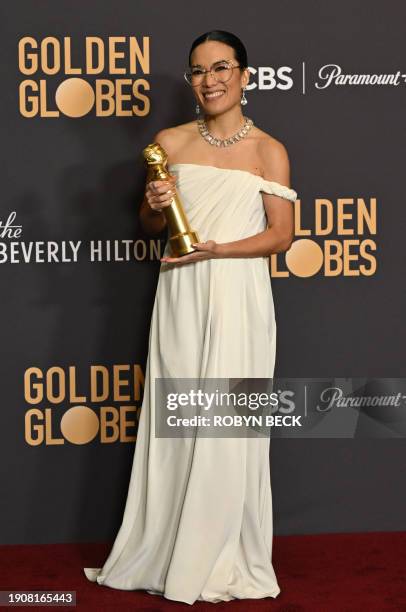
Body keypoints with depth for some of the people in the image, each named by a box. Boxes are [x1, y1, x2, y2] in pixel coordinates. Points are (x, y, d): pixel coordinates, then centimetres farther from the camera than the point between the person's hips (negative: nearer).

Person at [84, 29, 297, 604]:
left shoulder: (268, 151, -1)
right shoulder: (170, 143, 6)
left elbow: (281, 235, -3)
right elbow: (149, 225, 14)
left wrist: (215, 248, -15)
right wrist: (156, 206, -8)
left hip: (238, 298, -2)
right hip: (181, 298, 2)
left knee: (229, 428, 0)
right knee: (173, 424, 5)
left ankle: (225, 563, 13)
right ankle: (165, 553, 17)